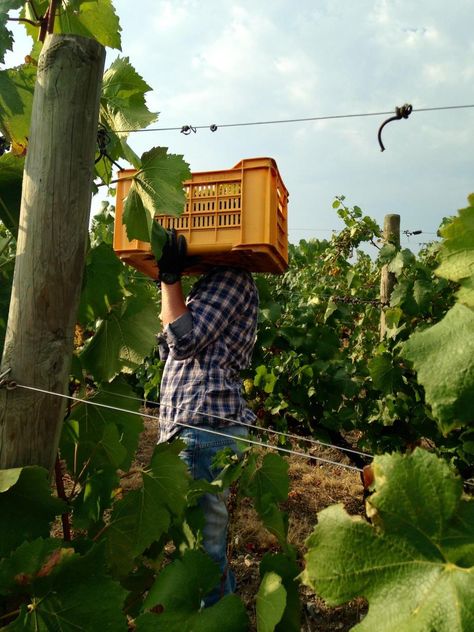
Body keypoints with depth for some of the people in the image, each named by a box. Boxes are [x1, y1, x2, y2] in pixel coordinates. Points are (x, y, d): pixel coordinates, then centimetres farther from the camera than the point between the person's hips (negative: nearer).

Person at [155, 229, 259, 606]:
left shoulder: (232, 278, -6)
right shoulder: (214, 282, 23)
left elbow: (185, 341, -16)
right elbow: (170, 349, 22)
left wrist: (170, 278, -11)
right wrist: (169, 281, 22)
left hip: (206, 427, -10)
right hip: (191, 426, 10)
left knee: (202, 541, -4)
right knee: (207, 536, 19)